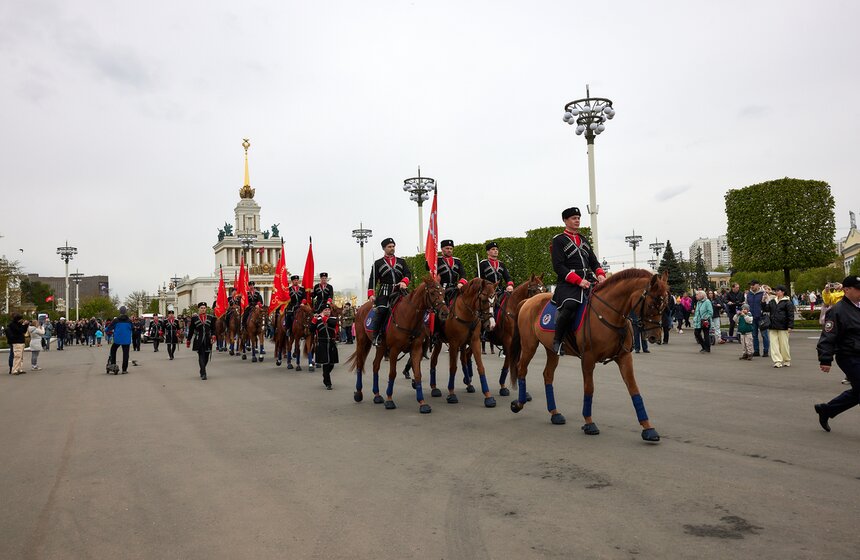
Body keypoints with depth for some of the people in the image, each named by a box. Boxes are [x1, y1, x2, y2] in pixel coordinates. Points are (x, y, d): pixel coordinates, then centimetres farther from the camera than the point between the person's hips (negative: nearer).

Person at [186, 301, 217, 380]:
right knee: (201, 356, -10)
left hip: (208, 341, 2)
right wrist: (188, 340, 8)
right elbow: (191, 330, 7)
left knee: (206, 357, 9)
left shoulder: (210, 318, 7)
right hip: (198, 341, -2)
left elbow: (213, 329, 6)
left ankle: (202, 371, 30)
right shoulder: (194, 318, 3)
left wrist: (213, 336, -10)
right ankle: (203, 374, -11)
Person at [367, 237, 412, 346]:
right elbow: (373, 279, 7)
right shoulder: (378, 263, 14)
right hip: (385, 291, -3)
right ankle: (376, 336, -20)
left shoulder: (401, 261, 21)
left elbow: (408, 273, 9)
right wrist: (371, 294, -6)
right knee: (381, 310, -24)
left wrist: (404, 282, -14)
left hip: (400, 291, 3)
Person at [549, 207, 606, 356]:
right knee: (570, 306, -34)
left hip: (587, 280, 7)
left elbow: (594, 262, 23)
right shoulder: (558, 240, 3)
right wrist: (578, 280, -17)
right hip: (568, 283, -7)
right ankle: (557, 341, -16)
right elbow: (558, 267, -7)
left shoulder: (583, 240, 24)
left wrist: (600, 274, 0)